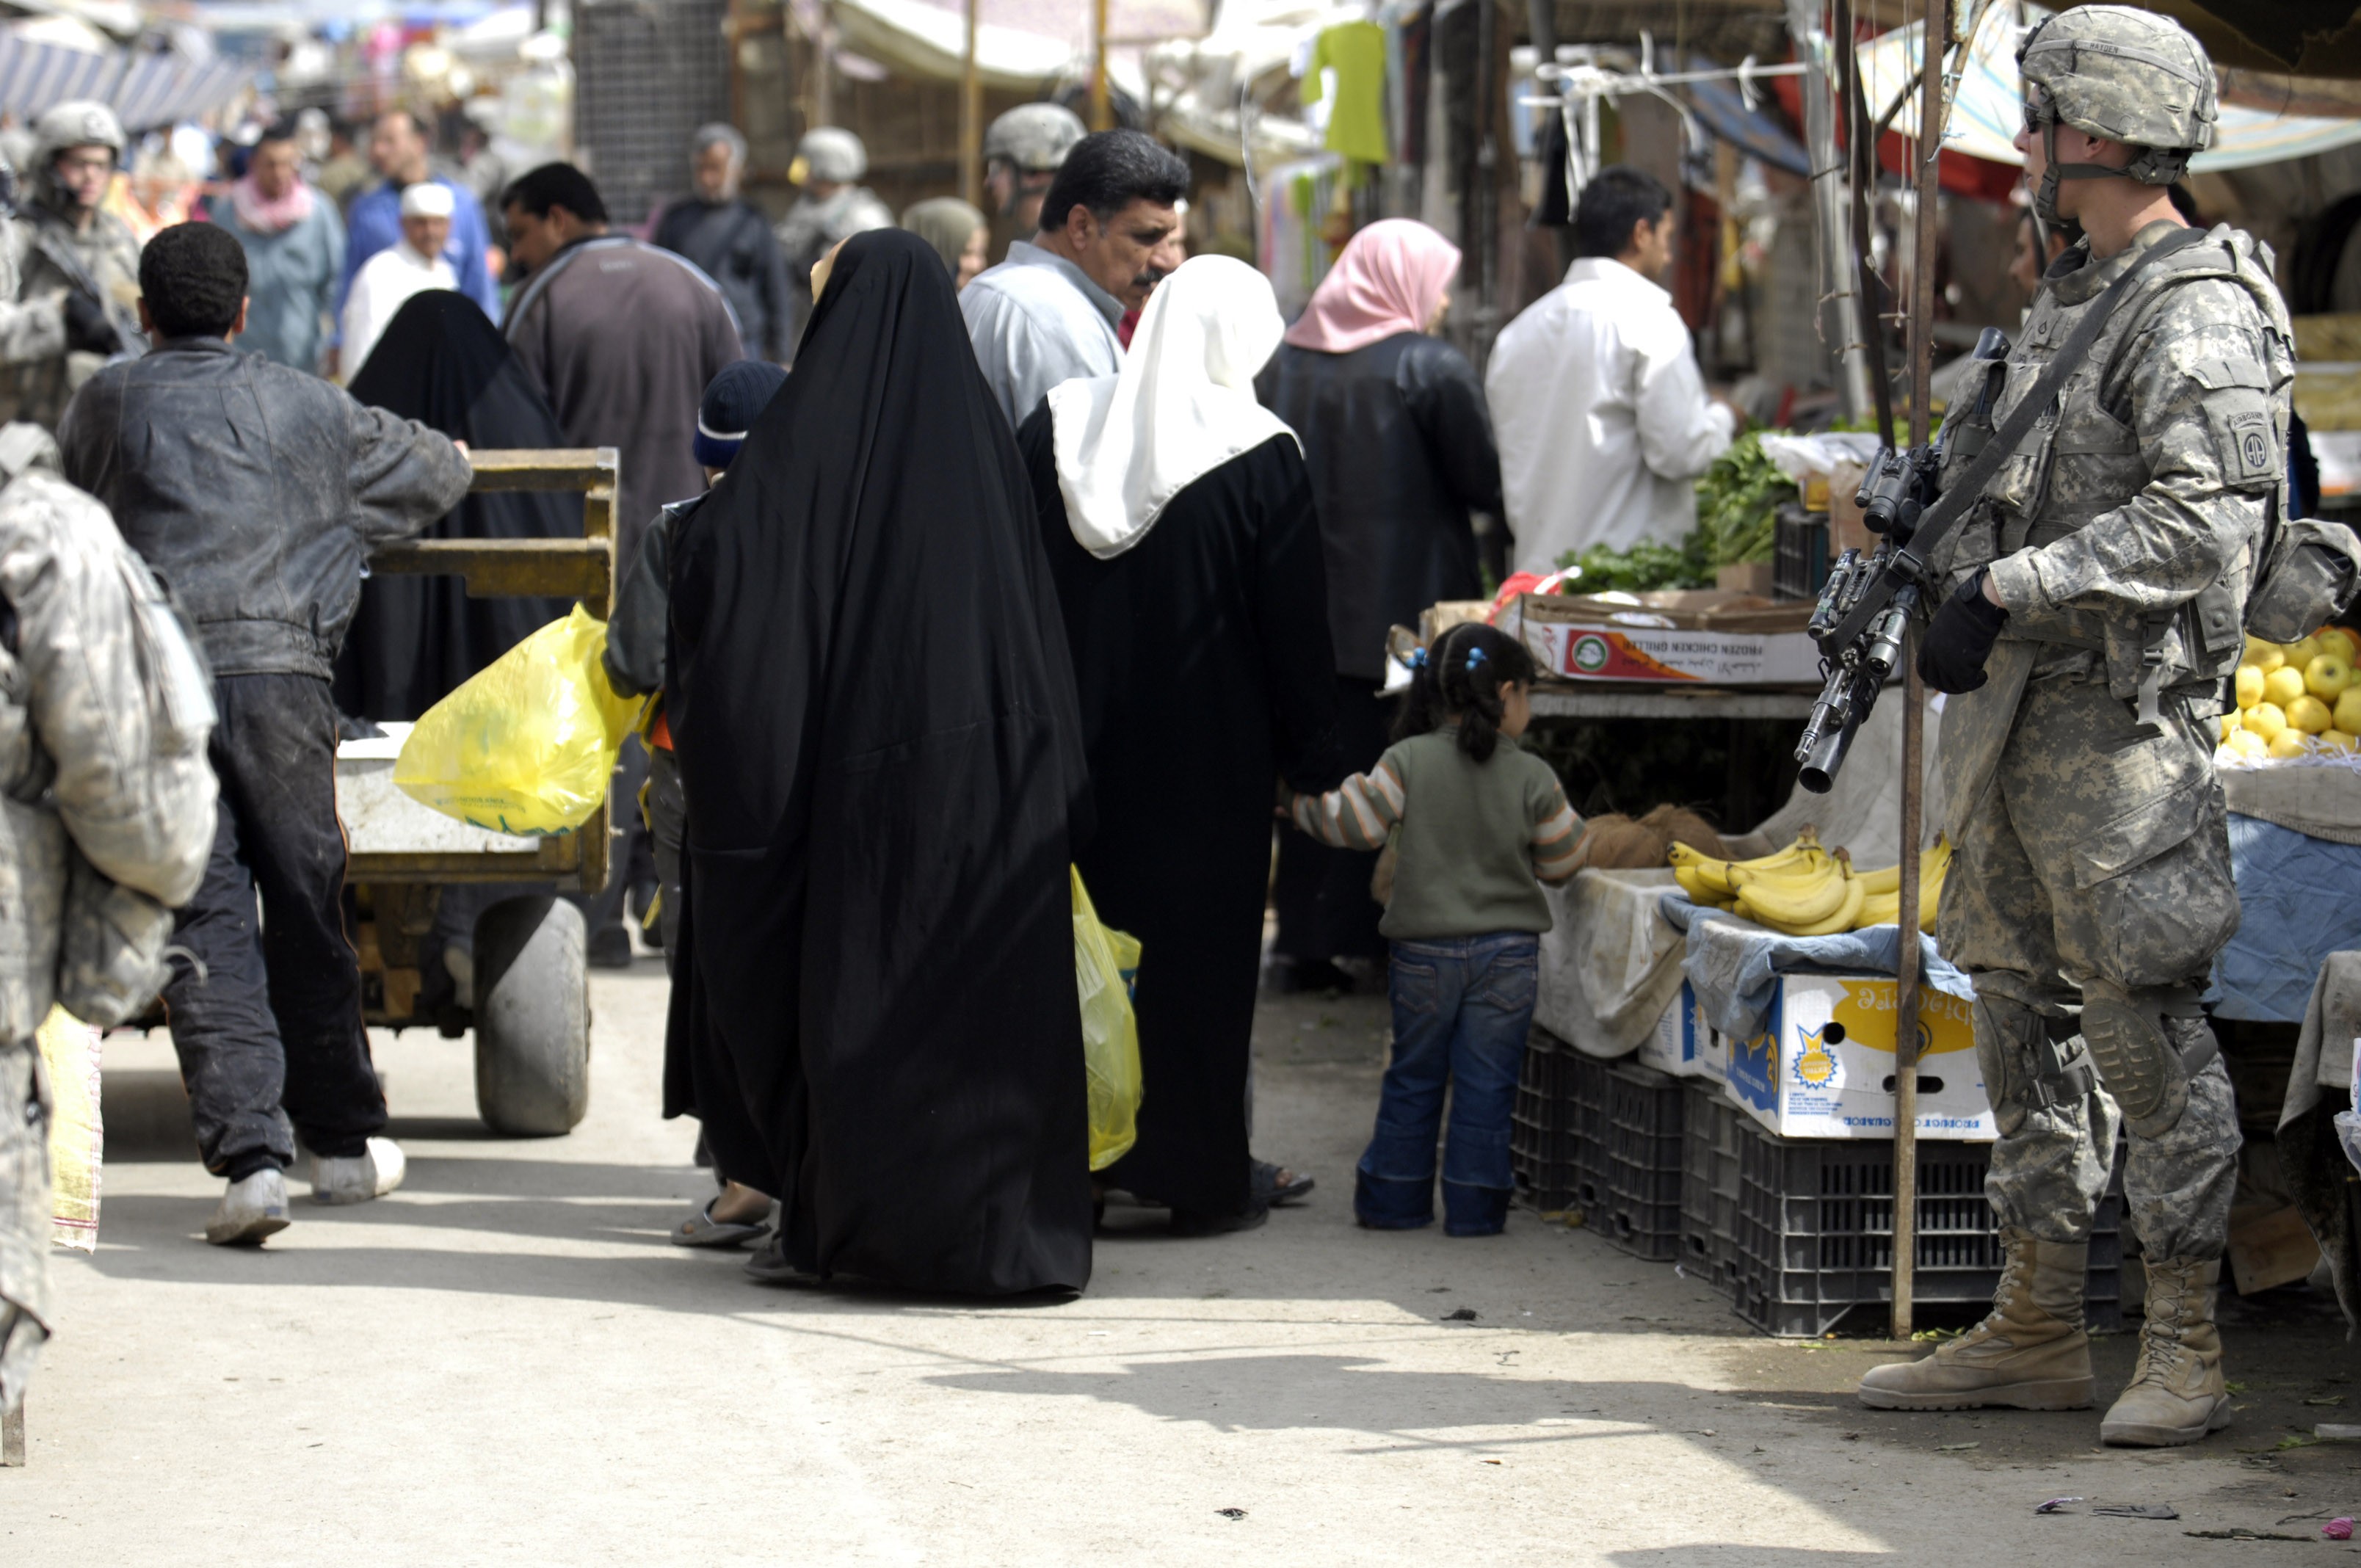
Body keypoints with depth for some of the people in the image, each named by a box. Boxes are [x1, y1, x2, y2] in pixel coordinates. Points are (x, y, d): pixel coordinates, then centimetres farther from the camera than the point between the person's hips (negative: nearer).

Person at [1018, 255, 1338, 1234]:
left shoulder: (1058, 429, 2)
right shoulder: (1259, 458, -10)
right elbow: (1295, 623, -7)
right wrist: (1311, 756, 2)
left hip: (1075, 740, 4)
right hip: (1206, 747, -4)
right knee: (1199, 941, 3)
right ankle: (1201, 1176, 7)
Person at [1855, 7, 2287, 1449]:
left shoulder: (2199, 315, -14)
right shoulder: (2070, 299, 17)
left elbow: (2200, 522, -24)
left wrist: (2008, 588, -25)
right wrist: (1931, 557, 16)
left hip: (2123, 718, -10)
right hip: (2015, 702, 10)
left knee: (2146, 1021, -8)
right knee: (2022, 1007, 11)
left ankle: (2186, 1353, -4)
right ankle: (2039, 1330, 18)